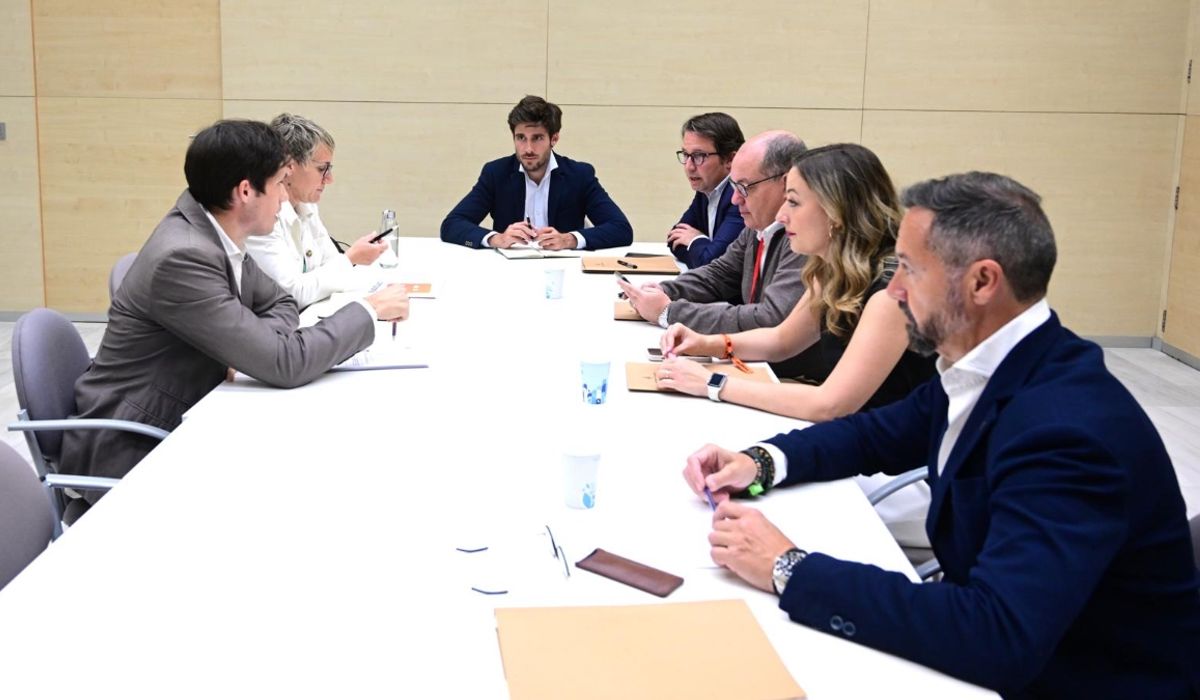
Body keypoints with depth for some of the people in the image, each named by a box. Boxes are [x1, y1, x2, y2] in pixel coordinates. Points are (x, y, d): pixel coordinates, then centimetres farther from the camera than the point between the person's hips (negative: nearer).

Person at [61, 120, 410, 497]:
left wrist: (250, 351, -10)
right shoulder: (183, 257, -27)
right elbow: (284, 363, -26)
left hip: (177, 425, 8)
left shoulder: (212, 230, -2)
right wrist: (370, 310, -13)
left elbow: (279, 303, 13)